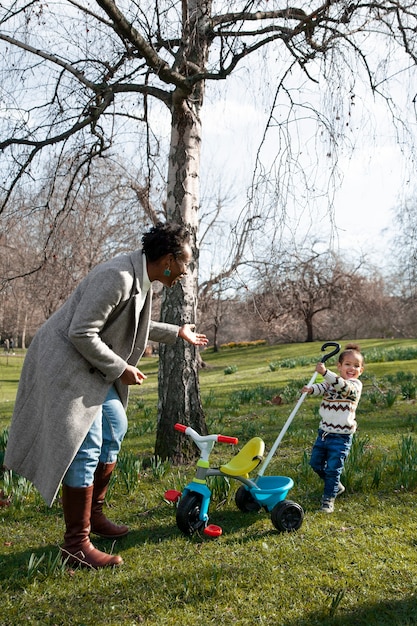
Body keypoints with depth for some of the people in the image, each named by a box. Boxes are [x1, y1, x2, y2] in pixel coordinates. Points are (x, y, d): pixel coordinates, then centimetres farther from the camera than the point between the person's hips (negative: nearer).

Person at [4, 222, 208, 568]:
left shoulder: (141, 279, 6)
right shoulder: (117, 277, -26)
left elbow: (133, 324, 24)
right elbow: (81, 333, -27)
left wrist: (176, 332, 31)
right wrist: (120, 369, -18)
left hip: (92, 368, 11)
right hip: (66, 363, -11)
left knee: (115, 428, 16)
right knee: (85, 446, -10)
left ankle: (94, 513, 29)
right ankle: (76, 543, 1)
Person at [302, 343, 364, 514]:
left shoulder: (355, 385, -11)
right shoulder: (331, 381, 5)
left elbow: (343, 386, -34)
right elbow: (321, 388, -15)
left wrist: (325, 372, -48)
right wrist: (310, 389, -39)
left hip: (341, 437, -6)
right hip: (324, 432, 6)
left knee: (333, 469, -2)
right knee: (316, 463, 17)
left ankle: (328, 498, 18)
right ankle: (336, 486, 39)